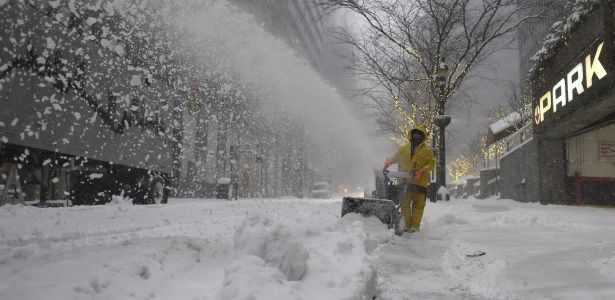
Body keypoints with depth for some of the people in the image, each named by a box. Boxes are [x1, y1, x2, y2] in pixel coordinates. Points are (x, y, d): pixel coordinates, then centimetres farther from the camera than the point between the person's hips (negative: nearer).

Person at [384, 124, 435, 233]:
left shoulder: (427, 151, 7)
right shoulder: (404, 148, 16)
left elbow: (431, 163, -1)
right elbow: (395, 157, 23)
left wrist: (421, 172, -15)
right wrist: (388, 161, 1)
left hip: (419, 182, -2)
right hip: (404, 181, 3)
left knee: (418, 204, -2)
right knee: (405, 203, 2)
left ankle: (415, 226, 2)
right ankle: (406, 225, 8)